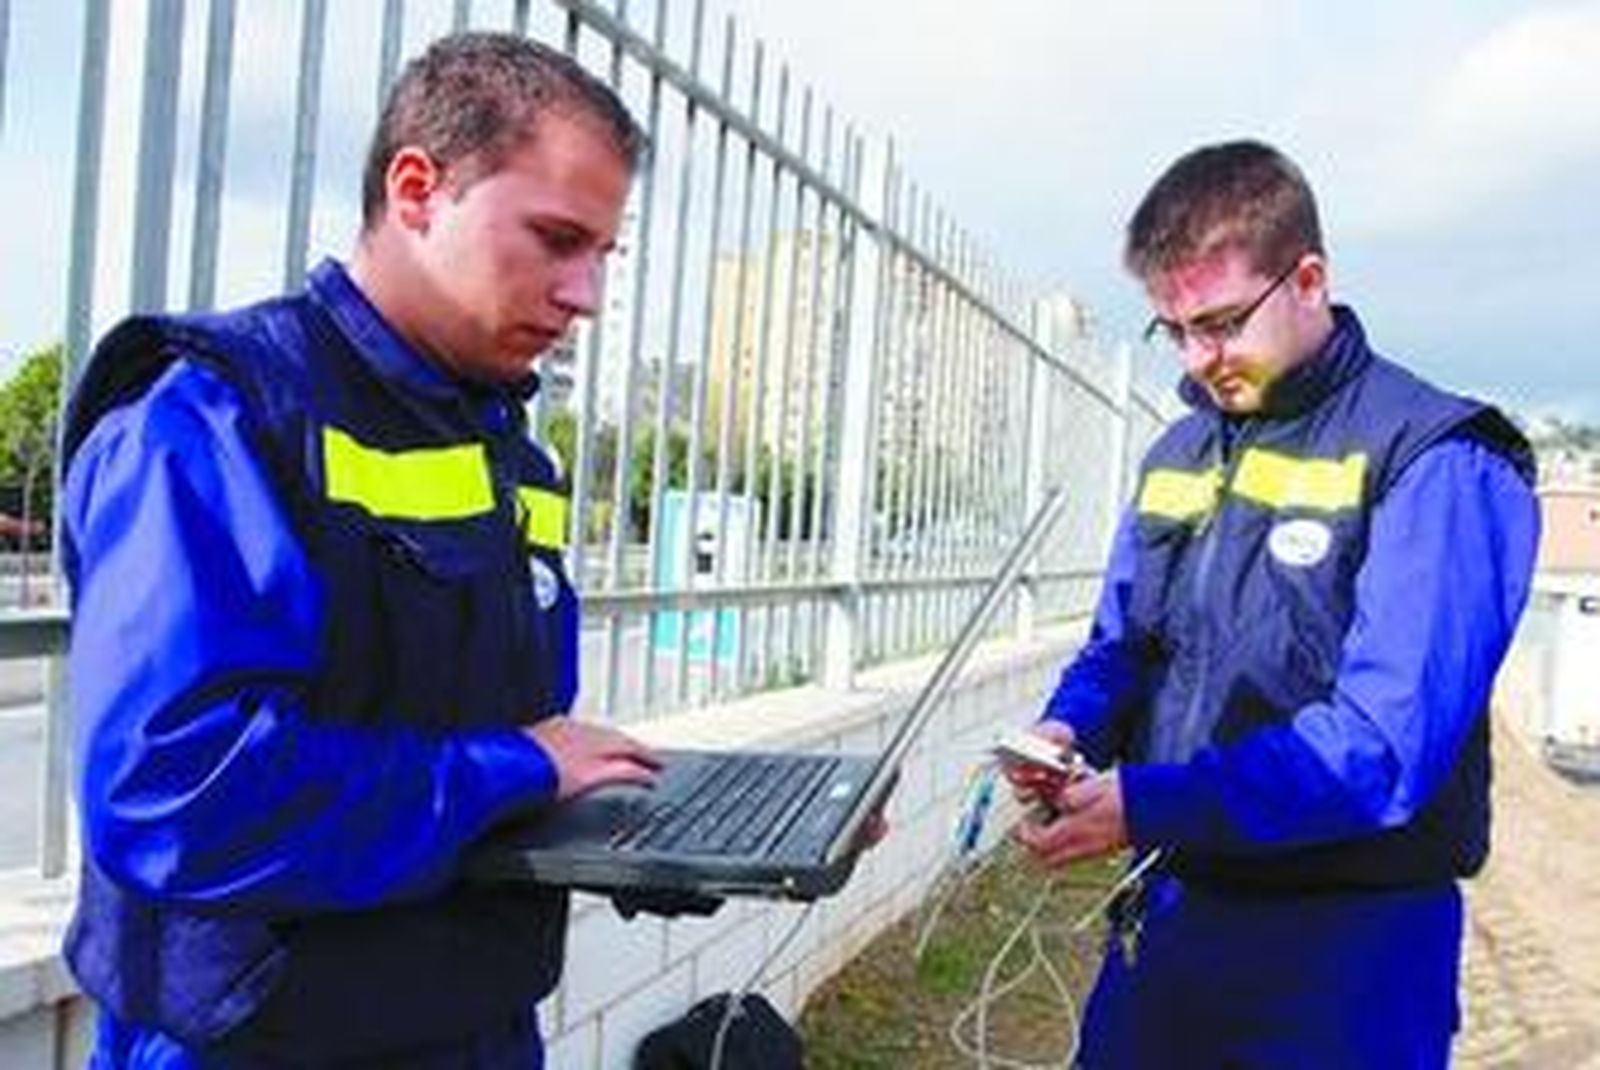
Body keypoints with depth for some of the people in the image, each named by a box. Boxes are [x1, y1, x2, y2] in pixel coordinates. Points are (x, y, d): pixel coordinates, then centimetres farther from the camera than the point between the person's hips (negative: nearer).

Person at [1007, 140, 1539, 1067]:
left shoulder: (1432, 461, -14)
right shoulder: (1178, 453, 8)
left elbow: (1389, 738, -22)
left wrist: (1152, 806, -28)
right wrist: (1070, 730, -8)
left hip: (1349, 945, -6)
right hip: (1170, 909, 6)